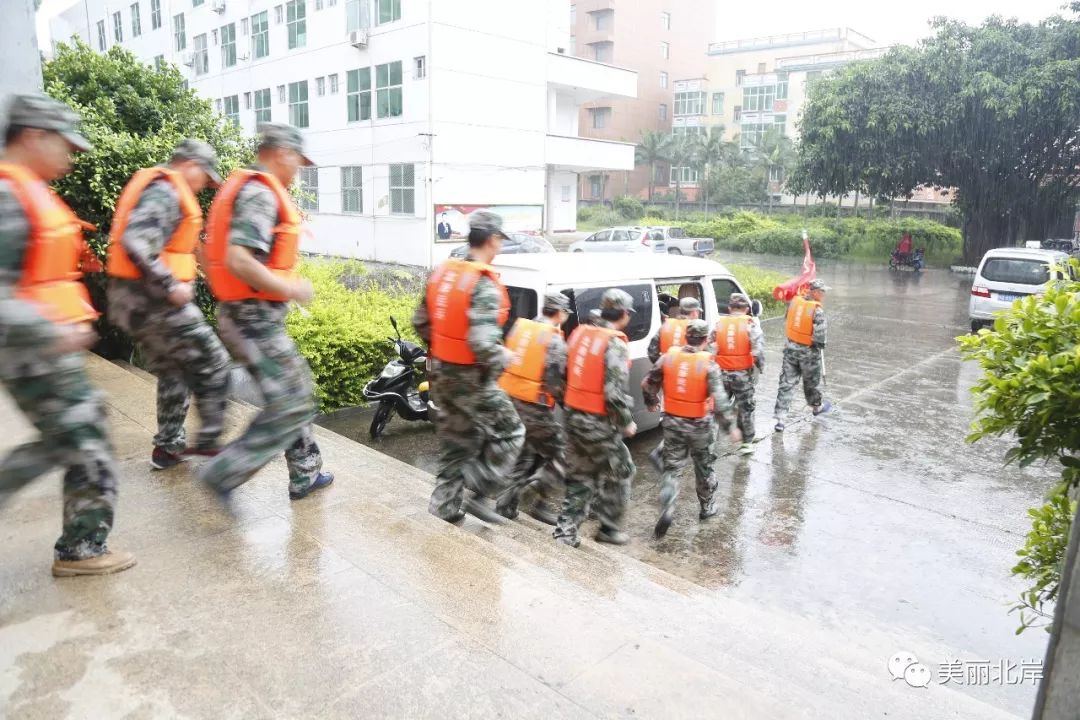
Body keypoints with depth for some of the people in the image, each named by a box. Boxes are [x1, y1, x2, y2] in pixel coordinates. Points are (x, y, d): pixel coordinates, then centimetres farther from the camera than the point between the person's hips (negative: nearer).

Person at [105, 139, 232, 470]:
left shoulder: (160, 188, 17)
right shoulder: (165, 191, -15)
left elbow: (139, 240, 20)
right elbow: (136, 242, -28)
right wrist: (171, 285, -23)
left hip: (135, 299, 10)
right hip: (152, 300, -10)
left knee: (173, 371, 17)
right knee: (213, 362, -1)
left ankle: (169, 446, 24)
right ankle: (209, 440, 6)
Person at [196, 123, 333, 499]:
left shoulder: (244, 187, 15)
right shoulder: (260, 193, -17)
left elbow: (217, 254, 19)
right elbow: (238, 260, -28)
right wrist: (290, 288, -18)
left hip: (249, 313, 11)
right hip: (256, 317, -11)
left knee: (297, 393, 17)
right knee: (291, 405, -6)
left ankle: (305, 474, 26)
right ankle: (224, 472, 1)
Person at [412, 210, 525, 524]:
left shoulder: (442, 272, 4)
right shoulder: (485, 286, -21)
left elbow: (420, 322, 11)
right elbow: (482, 343, -30)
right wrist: (504, 357, -12)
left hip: (441, 373, 8)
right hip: (471, 379, -8)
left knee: (455, 443, 20)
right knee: (511, 433, 11)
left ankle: (446, 508, 25)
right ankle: (478, 495, 9)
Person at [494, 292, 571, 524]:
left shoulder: (520, 327, 9)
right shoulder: (555, 340, -12)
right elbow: (555, 381, -14)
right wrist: (566, 399, 2)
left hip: (510, 398, 8)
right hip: (534, 406, -8)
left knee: (527, 452, 22)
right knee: (558, 454, 9)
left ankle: (506, 503, 21)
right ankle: (543, 506, 11)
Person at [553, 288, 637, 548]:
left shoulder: (579, 333, 4)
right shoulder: (615, 344, -18)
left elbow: (565, 373, 11)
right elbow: (614, 393, -21)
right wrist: (627, 423, -7)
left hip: (572, 416, 7)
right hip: (599, 422, -7)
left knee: (579, 476, 18)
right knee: (618, 473, 15)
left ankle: (566, 531, 18)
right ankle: (609, 528, 25)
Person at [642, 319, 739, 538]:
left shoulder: (668, 357, -6)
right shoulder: (708, 364, -16)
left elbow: (648, 384, 3)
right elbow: (719, 400, -20)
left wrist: (651, 402, 22)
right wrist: (729, 427, -10)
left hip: (672, 422, 2)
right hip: (700, 425, -2)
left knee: (671, 467, 10)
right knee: (704, 467, 19)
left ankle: (667, 509, -8)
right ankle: (707, 507, 36)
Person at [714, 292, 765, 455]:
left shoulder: (719, 324, 4)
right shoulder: (750, 324, -6)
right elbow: (758, 350, -15)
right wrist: (759, 369, -2)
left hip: (722, 373, 2)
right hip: (743, 374, -2)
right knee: (745, 408, 11)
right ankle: (747, 443, 19)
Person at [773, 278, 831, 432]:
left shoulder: (794, 301, -4)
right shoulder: (817, 310, -20)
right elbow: (819, 335, -21)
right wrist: (821, 346, -3)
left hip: (790, 347, 4)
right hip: (808, 351, -4)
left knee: (787, 382, 5)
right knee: (812, 381, 20)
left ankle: (780, 417, 0)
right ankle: (817, 406, 45)